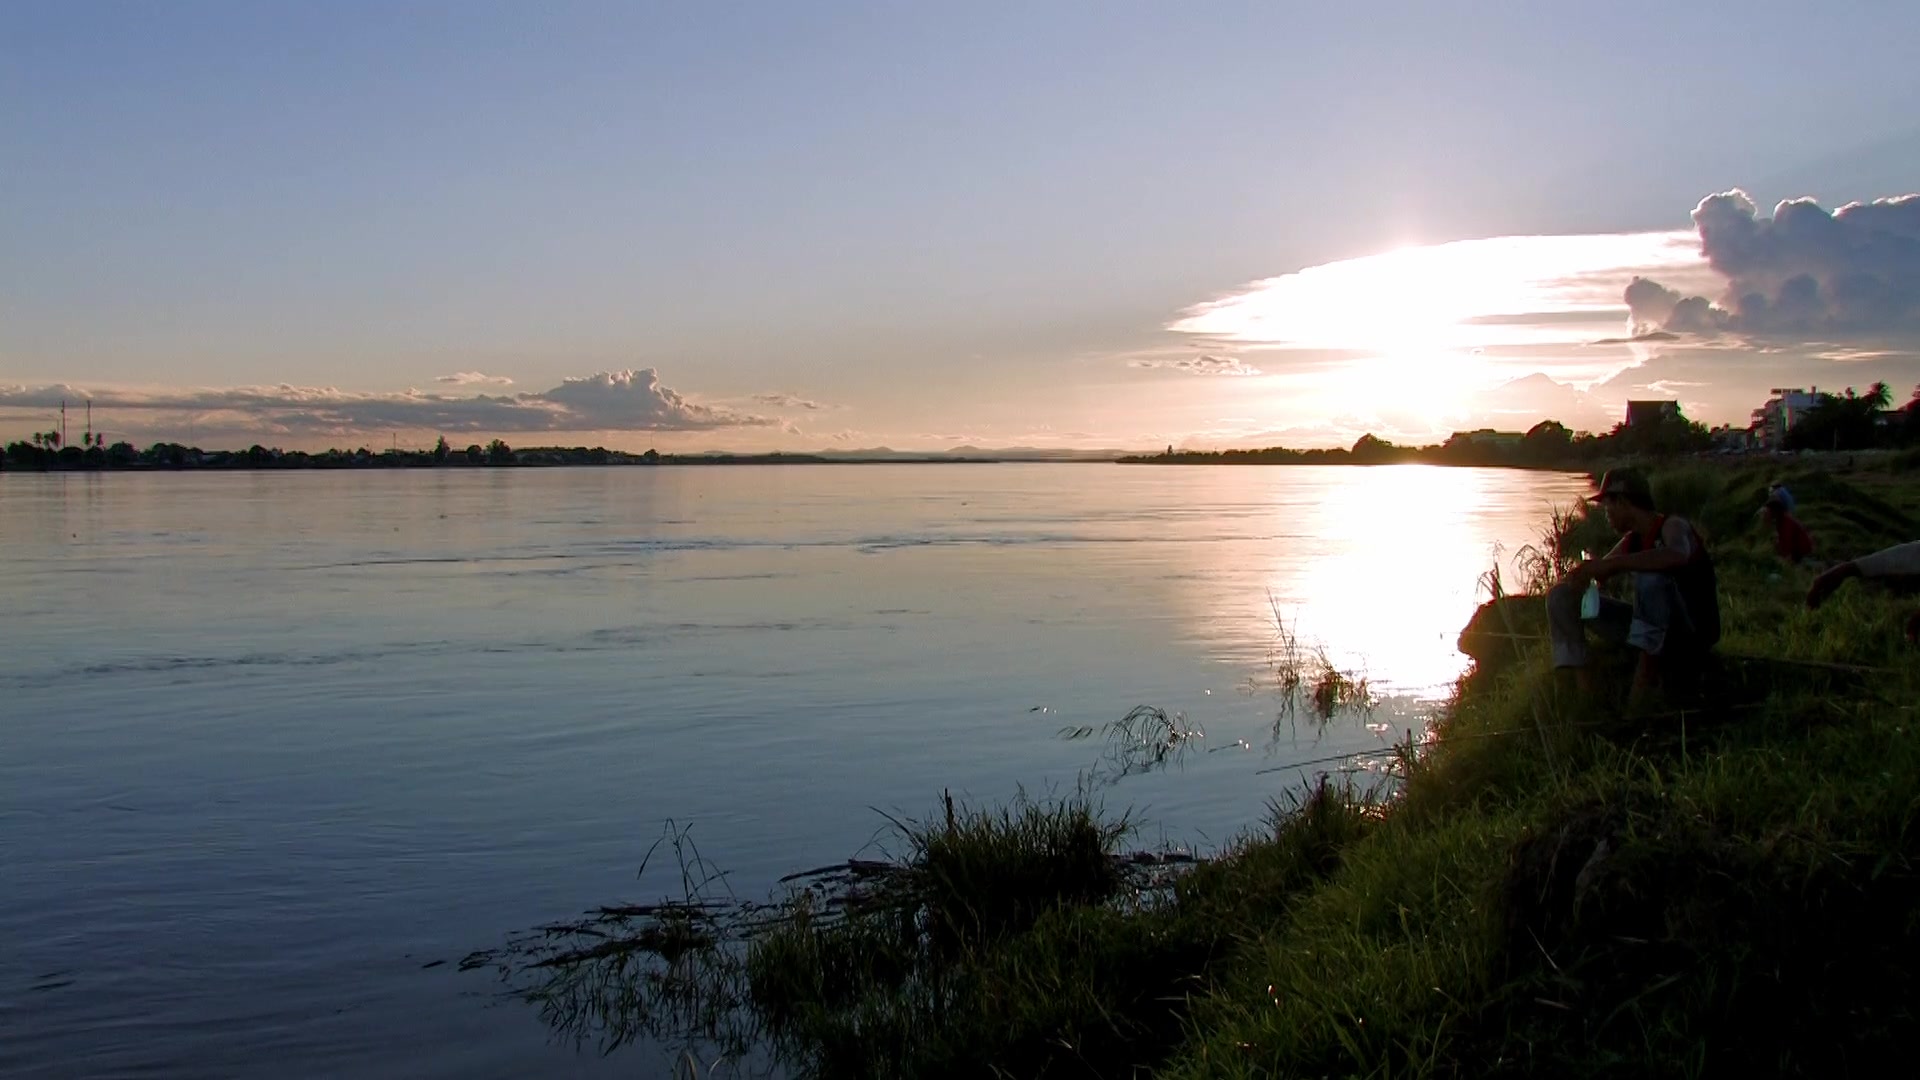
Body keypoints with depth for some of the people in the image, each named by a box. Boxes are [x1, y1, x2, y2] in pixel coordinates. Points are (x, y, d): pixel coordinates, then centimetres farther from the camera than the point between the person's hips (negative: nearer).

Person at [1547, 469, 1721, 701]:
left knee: (1651, 572, -35)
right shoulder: (1631, 541, 8)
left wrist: (1610, 564, -37)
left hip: (1692, 632, -8)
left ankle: (1648, 669, -28)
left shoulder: (1672, 526, -13)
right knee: (1561, 596, 0)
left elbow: (1677, 556, -39)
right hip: (1648, 628, 8)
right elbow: (1591, 577, 14)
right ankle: (1583, 686, -13)